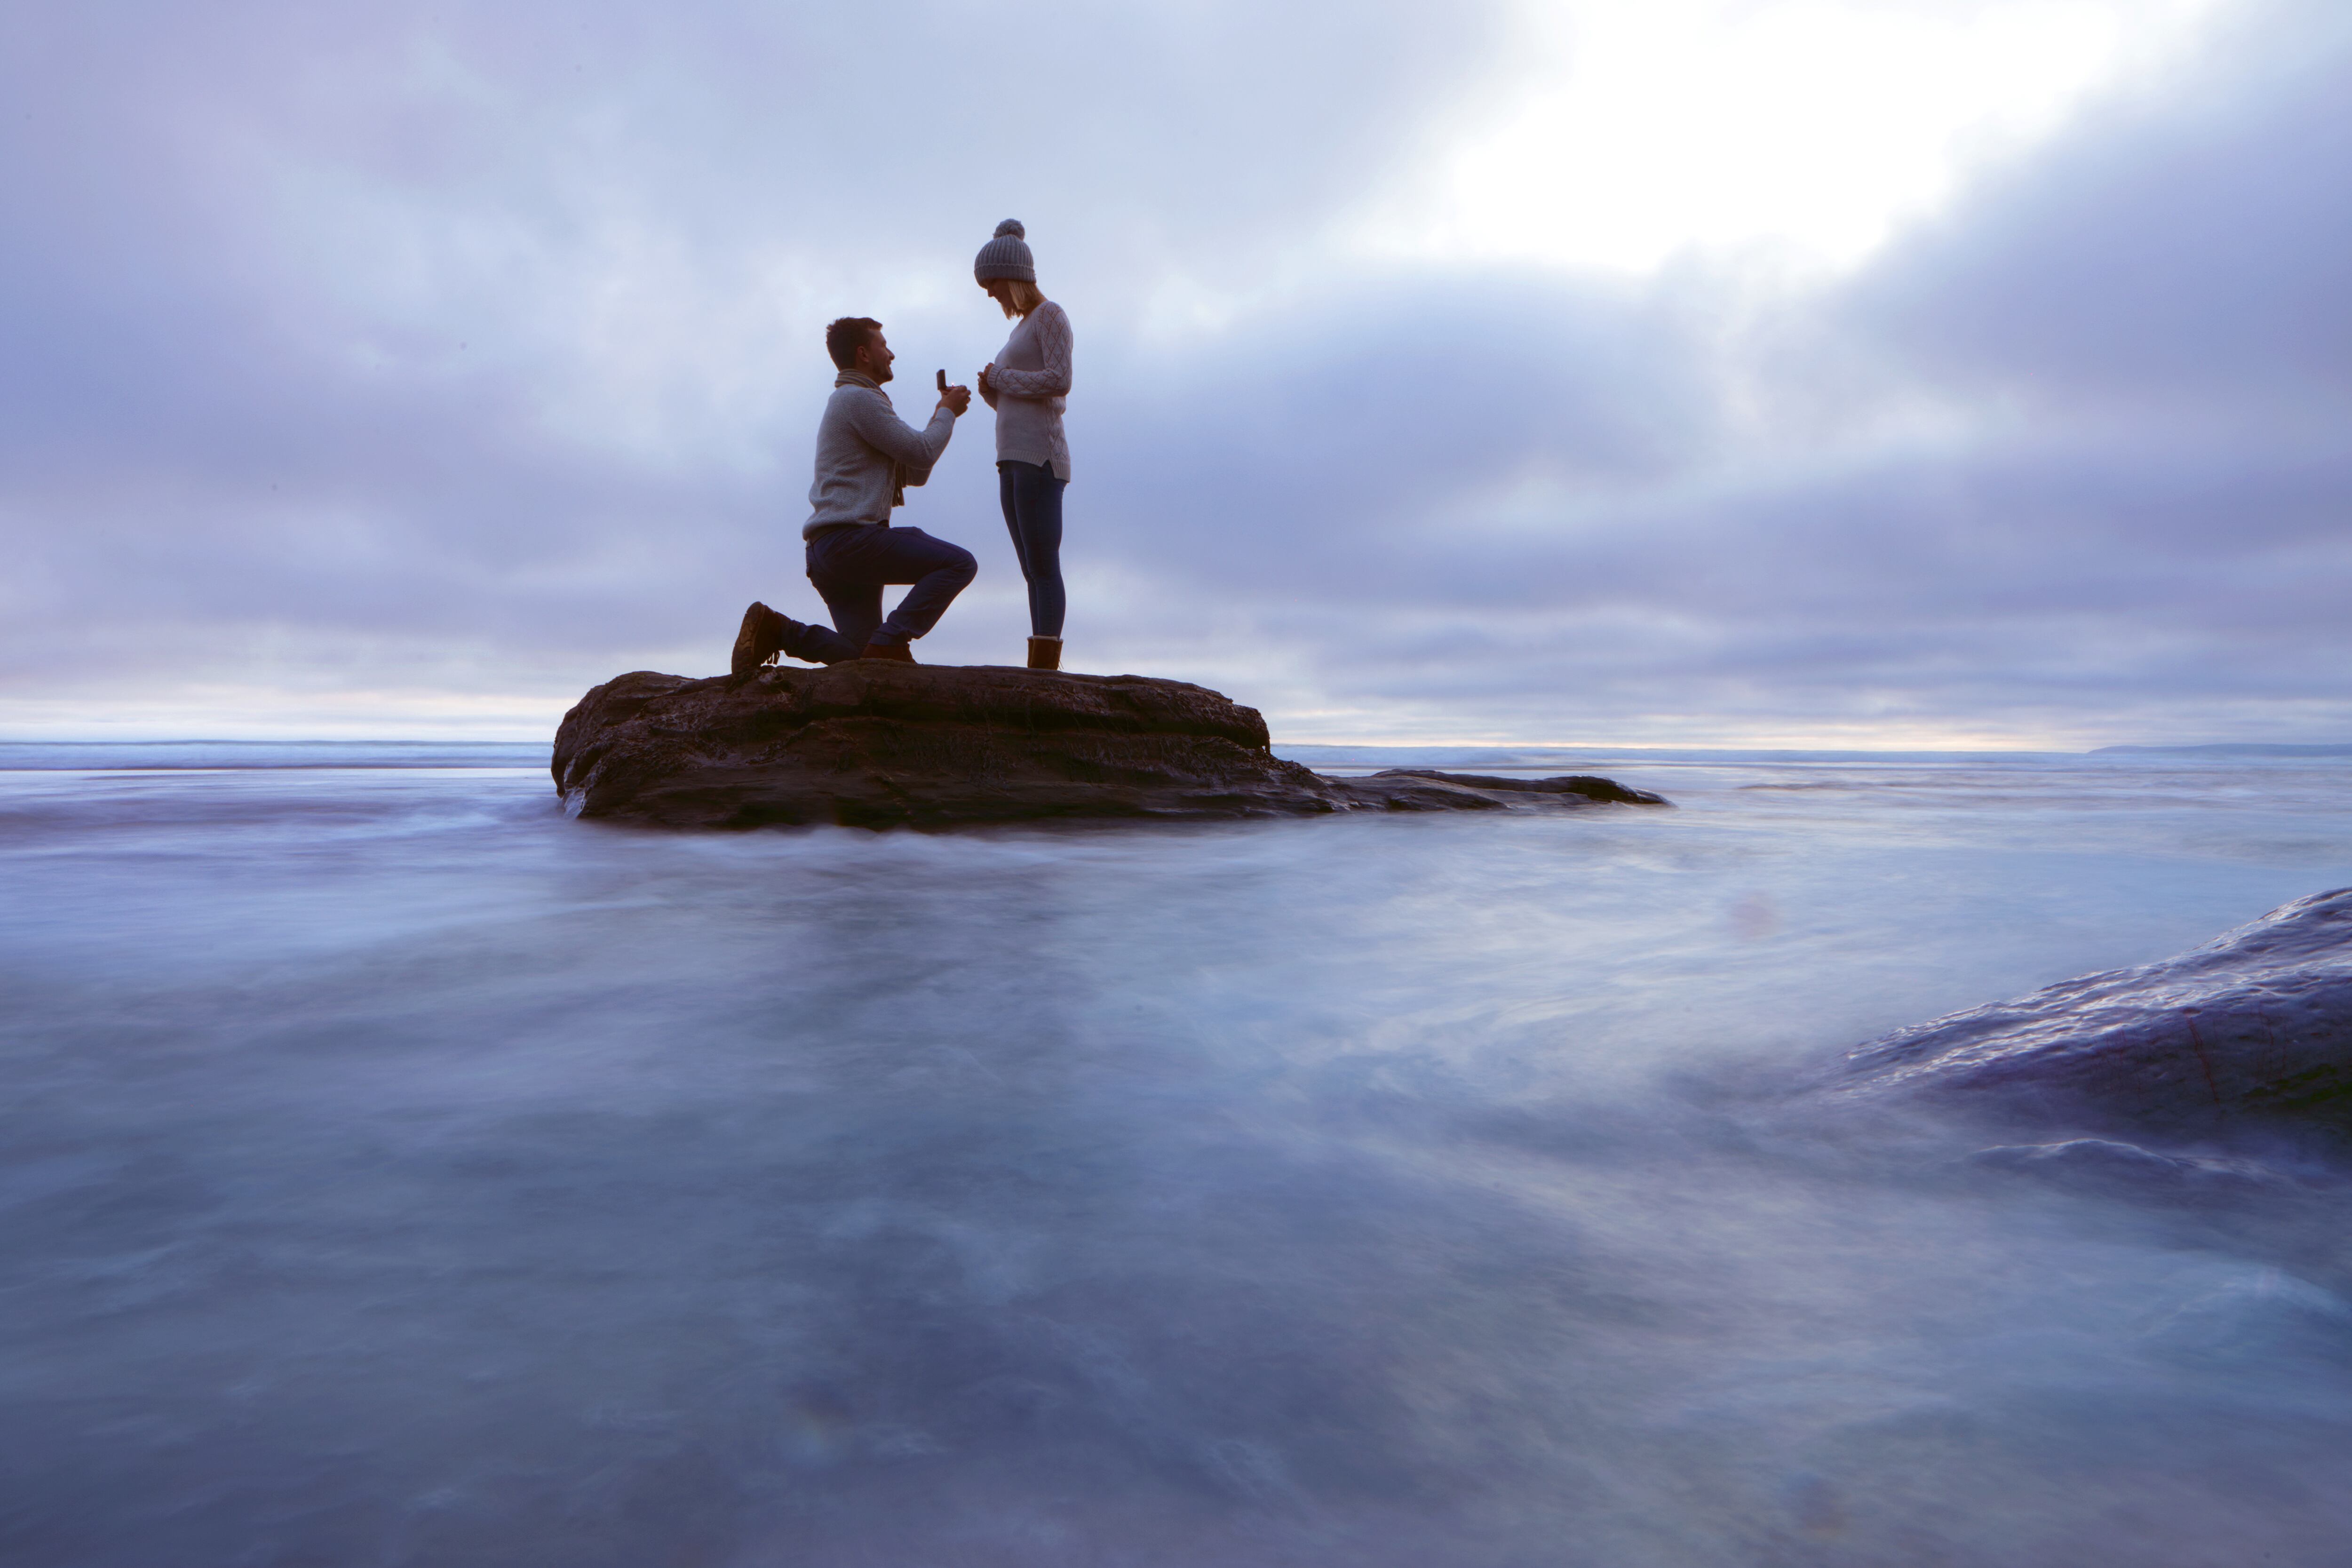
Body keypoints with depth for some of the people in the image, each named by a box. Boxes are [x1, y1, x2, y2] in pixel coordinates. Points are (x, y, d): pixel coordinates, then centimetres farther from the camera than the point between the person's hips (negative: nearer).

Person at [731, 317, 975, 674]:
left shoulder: (849, 400, 29)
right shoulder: (859, 398, -4)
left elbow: (914, 473, 24)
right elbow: (922, 453, -9)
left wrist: (943, 414, 19)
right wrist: (948, 412, 8)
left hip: (828, 551, 10)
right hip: (850, 538, -10)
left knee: (865, 656, 8)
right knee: (959, 563, -17)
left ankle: (775, 630, 1)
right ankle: (890, 642, -22)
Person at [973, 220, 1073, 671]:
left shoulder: (1051, 314, 0)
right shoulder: (1023, 327, 25)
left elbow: (1059, 381, -14)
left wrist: (1001, 377, -4)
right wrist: (992, 390, 6)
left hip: (1040, 457, -9)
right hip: (1013, 463, 9)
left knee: (1044, 568, -13)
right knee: (1034, 573, 3)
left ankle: (1045, 667, -16)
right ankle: (1042, 669, 1)